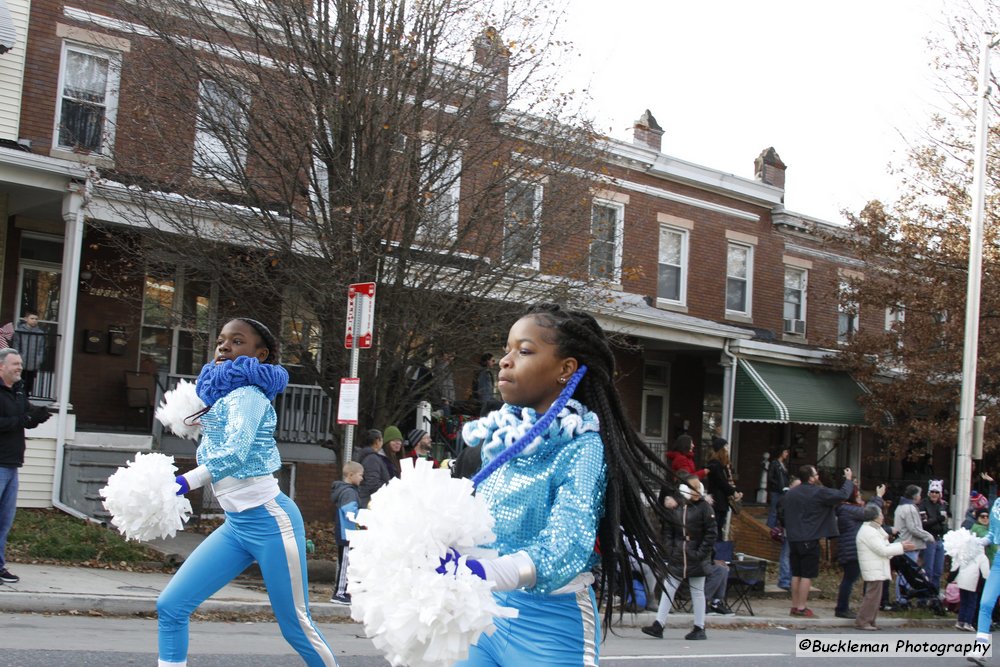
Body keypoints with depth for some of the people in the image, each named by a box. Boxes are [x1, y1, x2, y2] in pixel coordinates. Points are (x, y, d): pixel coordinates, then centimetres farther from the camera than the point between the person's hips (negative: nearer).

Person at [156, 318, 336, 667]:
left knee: (296, 626, -1)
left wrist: (185, 482, -35)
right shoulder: (223, 396, 15)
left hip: (270, 521, -8)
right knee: (170, 605, -1)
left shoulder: (248, 394, -10)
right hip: (236, 525, 9)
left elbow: (234, 452, -28)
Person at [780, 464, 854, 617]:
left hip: (793, 540, 7)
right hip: (809, 540, -7)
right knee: (807, 575, -1)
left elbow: (783, 516, 18)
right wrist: (849, 480, 5)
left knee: (796, 574, 13)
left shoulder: (789, 494, 9)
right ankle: (801, 608, -1)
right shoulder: (819, 493, -12)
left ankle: (794, 606, 16)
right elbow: (842, 495, -10)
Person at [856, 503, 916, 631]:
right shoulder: (868, 532, -18)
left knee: (874, 596, 13)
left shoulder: (873, 529, 17)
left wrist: (900, 545, 10)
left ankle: (870, 621, 17)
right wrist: (901, 547, -14)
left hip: (877, 570, 11)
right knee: (872, 596, -9)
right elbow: (883, 550, -20)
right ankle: (862, 622, -7)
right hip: (874, 570, -11)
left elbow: (883, 547, 20)